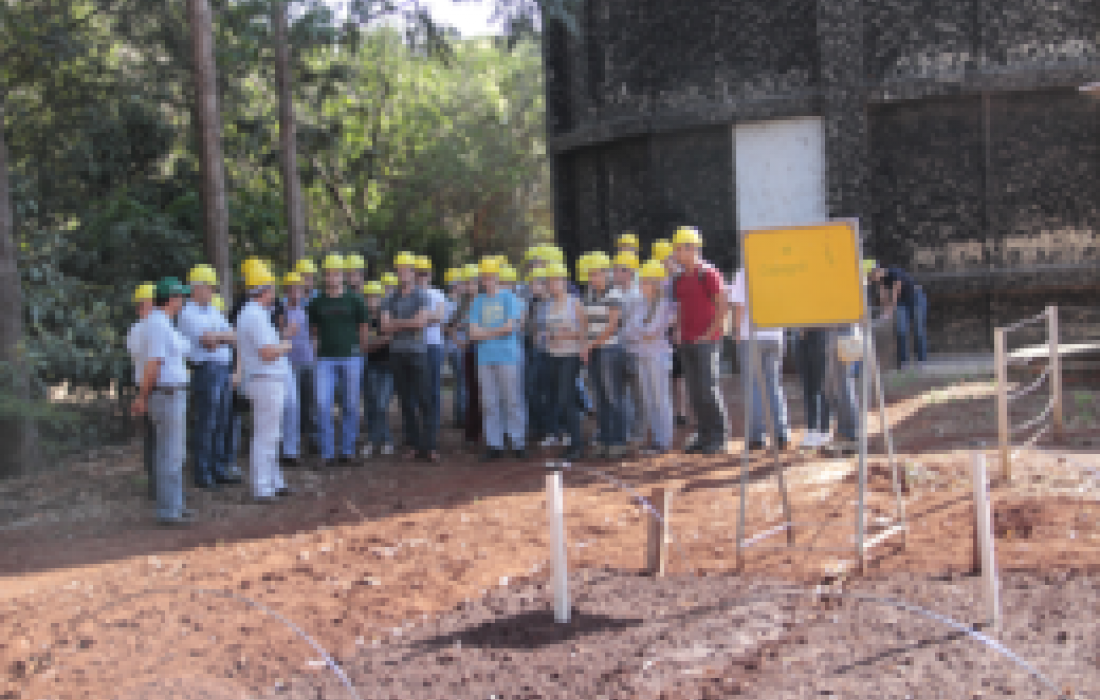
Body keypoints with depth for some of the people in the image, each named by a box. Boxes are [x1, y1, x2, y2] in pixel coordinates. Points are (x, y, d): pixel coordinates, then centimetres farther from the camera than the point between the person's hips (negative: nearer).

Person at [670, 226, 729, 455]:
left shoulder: (708, 274, -9)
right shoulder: (679, 279, 14)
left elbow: (723, 307, -12)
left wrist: (710, 333, -13)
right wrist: (679, 332, 11)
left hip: (706, 341, -7)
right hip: (687, 343, 7)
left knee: (709, 389, -7)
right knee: (694, 392, 7)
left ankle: (720, 437, 1)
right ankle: (704, 435, 14)